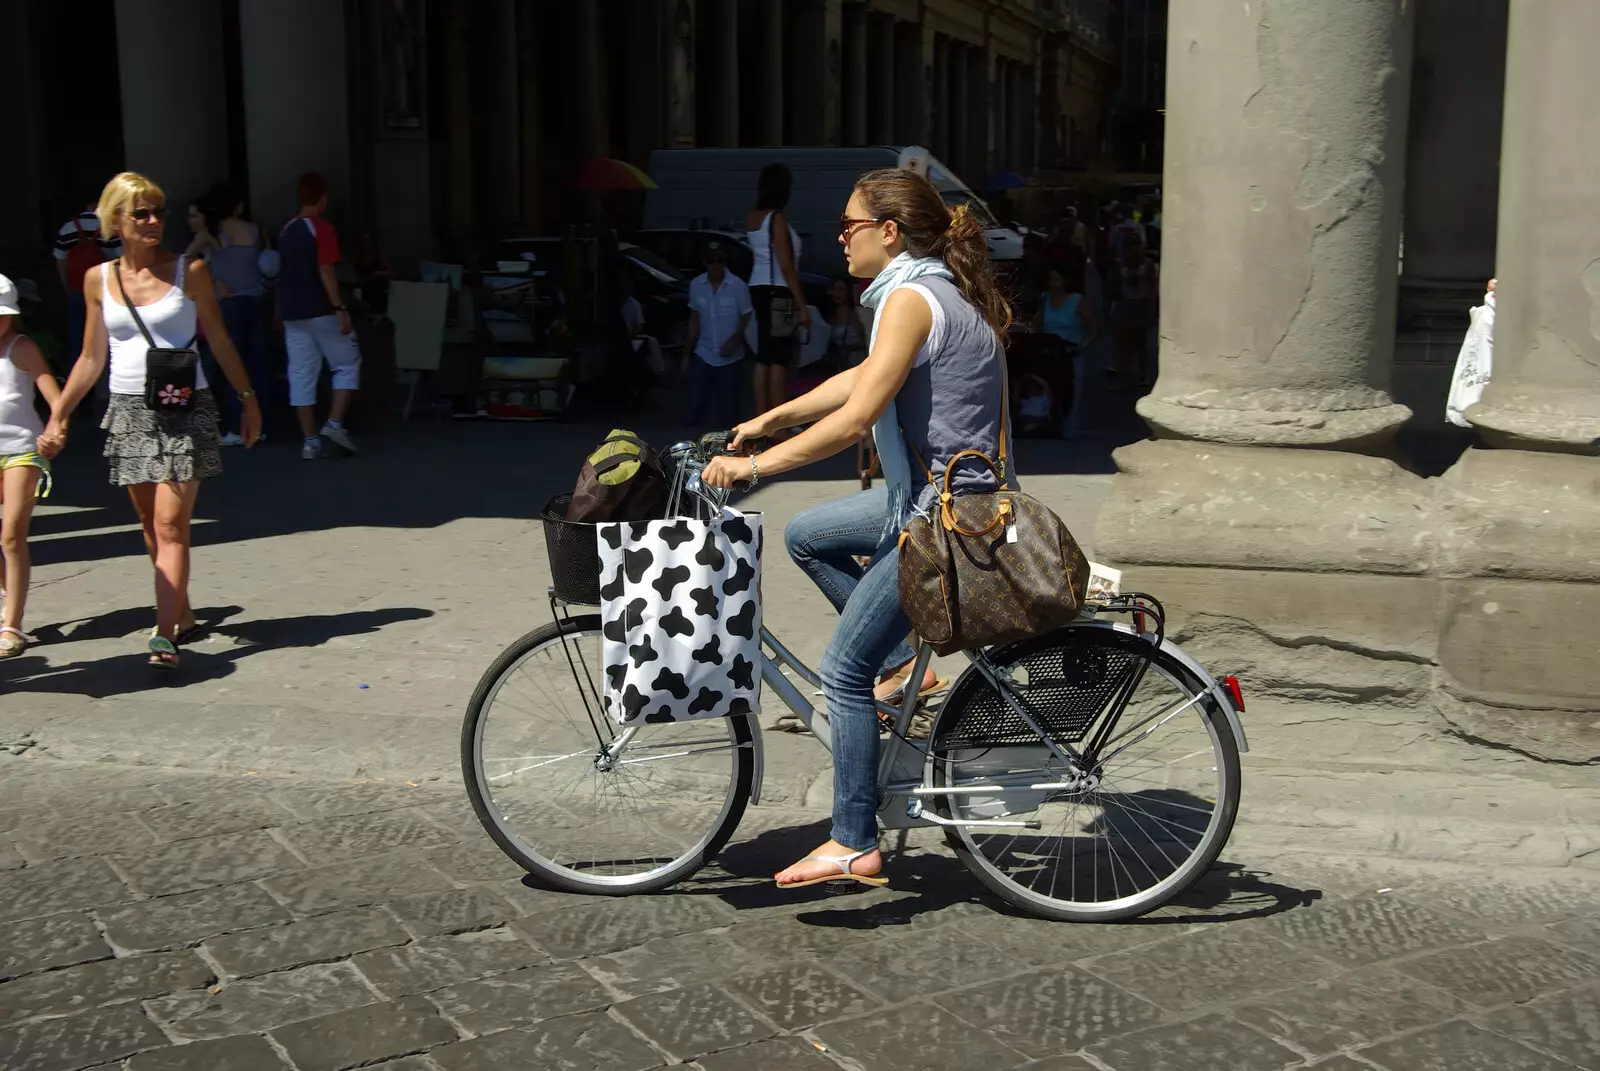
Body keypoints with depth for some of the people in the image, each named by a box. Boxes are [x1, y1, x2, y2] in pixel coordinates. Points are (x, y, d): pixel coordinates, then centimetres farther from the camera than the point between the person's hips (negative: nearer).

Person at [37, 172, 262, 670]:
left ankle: (165, 635, -16)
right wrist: (57, 417, 10)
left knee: (171, 525, -11)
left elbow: (219, 340, 7)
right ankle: (183, 616, 25)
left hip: (184, 409, -3)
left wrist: (248, 398, 7)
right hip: (128, 410, 3)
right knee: (152, 527, 10)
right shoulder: (99, 280, 6)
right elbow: (91, 359, 12)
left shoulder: (189, 271, -1)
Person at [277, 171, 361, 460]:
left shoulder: (286, 231, 12)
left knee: (301, 374, 4)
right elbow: (325, 271, -17)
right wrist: (340, 309, -18)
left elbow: (283, 272, 16)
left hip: (292, 313, 6)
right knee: (347, 365, 7)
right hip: (321, 311, -6)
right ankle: (335, 423, -6)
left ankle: (311, 441, 3)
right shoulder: (322, 229, -10)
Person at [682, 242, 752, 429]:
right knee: (695, 403, 3)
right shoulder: (696, 285, 0)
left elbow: (747, 318, -3)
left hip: (729, 357, -3)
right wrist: (687, 353, 8)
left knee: (727, 406, 3)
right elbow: (694, 320, 8)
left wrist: (734, 341, -17)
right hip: (702, 354, 3)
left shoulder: (738, 286, -10)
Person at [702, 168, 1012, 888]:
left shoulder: (912, 297, -17)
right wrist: (764, 423, 18)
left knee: (844, 669, -4)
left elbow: (855, 417, -24)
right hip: (943, 494, 10)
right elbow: (860, 379, 20)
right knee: (807, 535, 21)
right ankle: (904, 666, 18)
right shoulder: (936, 289, 13)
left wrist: (753, 466, -18)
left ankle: (855, 846, 4)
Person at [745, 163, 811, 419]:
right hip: (778, 291, -9)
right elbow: (786, 266, -18)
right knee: (780, 359, -7)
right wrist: (802, 305, -16)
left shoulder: (752, 218, 9)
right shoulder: (777, 218, -14)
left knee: (763, 358, 10)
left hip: (758, 289, 9)